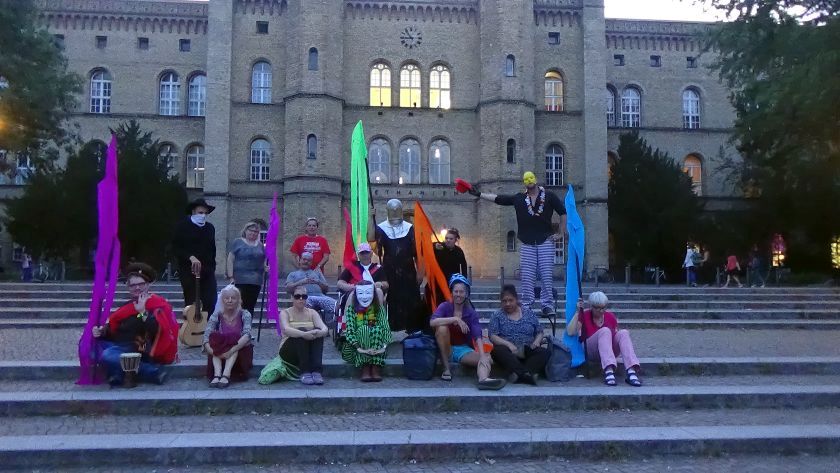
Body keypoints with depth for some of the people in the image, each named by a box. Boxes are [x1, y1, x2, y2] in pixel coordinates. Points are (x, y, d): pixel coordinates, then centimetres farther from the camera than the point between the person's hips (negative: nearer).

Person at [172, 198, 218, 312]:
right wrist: (191, 257, -17)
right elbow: (175, 248, -4)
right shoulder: (183, 226, 1)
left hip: (207, 272, 4)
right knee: (191, 304, -3)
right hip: (189, 271, -3)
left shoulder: (210, 228, 15)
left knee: (211, 303, -8)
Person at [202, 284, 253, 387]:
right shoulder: (216, 315, -2)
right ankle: (217, 374, -41)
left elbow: (247, 335, -23)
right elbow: (207, 336, -14)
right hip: (218, 355, 2)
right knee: (215, 339, -25)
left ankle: (226, 375, -45)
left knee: (233, 340, -29)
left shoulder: (244, 314, -7)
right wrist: (211, 350, -35)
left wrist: (231, 350, -38)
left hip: (240, 353, -1)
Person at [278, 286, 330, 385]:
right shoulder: (285, 313, -2)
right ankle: (304, 372, -34)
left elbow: (325, 329, -10)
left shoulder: (312, 313, 7)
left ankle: (316, 371, -34)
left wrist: (318, 332, -35)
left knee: (318, 332, -24)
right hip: (289, 352, -3)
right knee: (301, 331, -29)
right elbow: (286, 330, -24)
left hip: (309, 351, 3)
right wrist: (303, 334, -42)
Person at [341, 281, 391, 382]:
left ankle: (376, 369, -33)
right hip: (358, 343, -1)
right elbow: (349, 331, -12)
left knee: (378, 329, -29)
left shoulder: (379, 308, 3)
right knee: (363, 329, -31)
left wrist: (384, 345, -25)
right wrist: (358, 347, -28)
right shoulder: (351, 309, -1)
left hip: (376, 343, 1)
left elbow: (386, 328, -7)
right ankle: (365, 369, -36)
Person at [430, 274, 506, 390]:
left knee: (486, 358, -25)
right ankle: (446, 368, -19)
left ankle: (483, 379, -58)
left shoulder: (472, 313, -2)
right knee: (442, 328, -30)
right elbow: (432, 322, -25)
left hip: (463, 349, 2)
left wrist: (483, 356, -33)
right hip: (446, 350, -2)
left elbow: (478, 336, -16)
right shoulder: (445, 306, -5)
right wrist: (455, 319, -32)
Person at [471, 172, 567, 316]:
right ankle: (526, 306, 7)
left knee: (547, 275, -5)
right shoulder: (519, 198, 9)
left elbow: (563, 212, 7)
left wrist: (561, 233, 2)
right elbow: (497, 198, 9)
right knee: (527, 277, 1)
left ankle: (548, 305, 1)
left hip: (546, 241, -2)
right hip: (527, 243, 2)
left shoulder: (549, 196, 4)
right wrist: (479, 194, 5)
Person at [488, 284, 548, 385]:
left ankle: (519, 374, -49)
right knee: (497, 350, -36)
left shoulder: (529, 313, 17)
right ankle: (526, 373, -51)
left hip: (527, 350, 2)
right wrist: (508, 344, -17)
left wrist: (537, 341, -5)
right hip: (508, 351, -2)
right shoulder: (497, 316, 11)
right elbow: (492, 336, -1)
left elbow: (539, 332, 17)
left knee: (544, 352, -29)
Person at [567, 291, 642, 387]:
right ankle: (609, 371, -51)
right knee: (605, 331, -31)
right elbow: (570, 332, -13)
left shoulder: (611, 316, 10)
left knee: (623, 333, -24)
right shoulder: (584, 316, 1)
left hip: (611, 349, 4)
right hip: (591, 352, -3)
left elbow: (616, 334, 18)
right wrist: (578, 312, -14)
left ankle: (631, 371, -43)